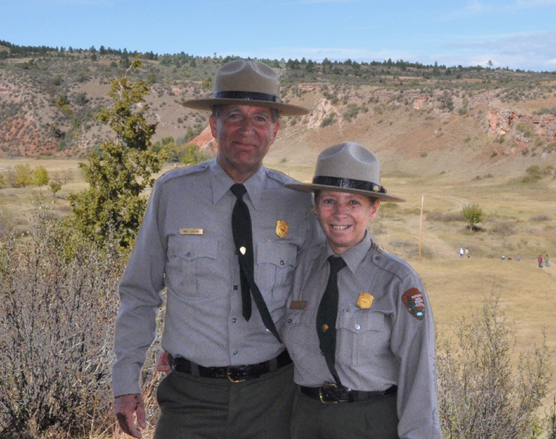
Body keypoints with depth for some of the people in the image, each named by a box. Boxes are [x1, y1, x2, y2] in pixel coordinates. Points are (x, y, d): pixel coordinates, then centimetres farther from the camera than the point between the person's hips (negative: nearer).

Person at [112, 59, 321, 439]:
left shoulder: (297, 204, -2)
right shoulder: (171, 193, -3)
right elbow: (139, 293, 3)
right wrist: (126, 382, 0)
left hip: (273, 396, 1)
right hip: (192, 396, 0)